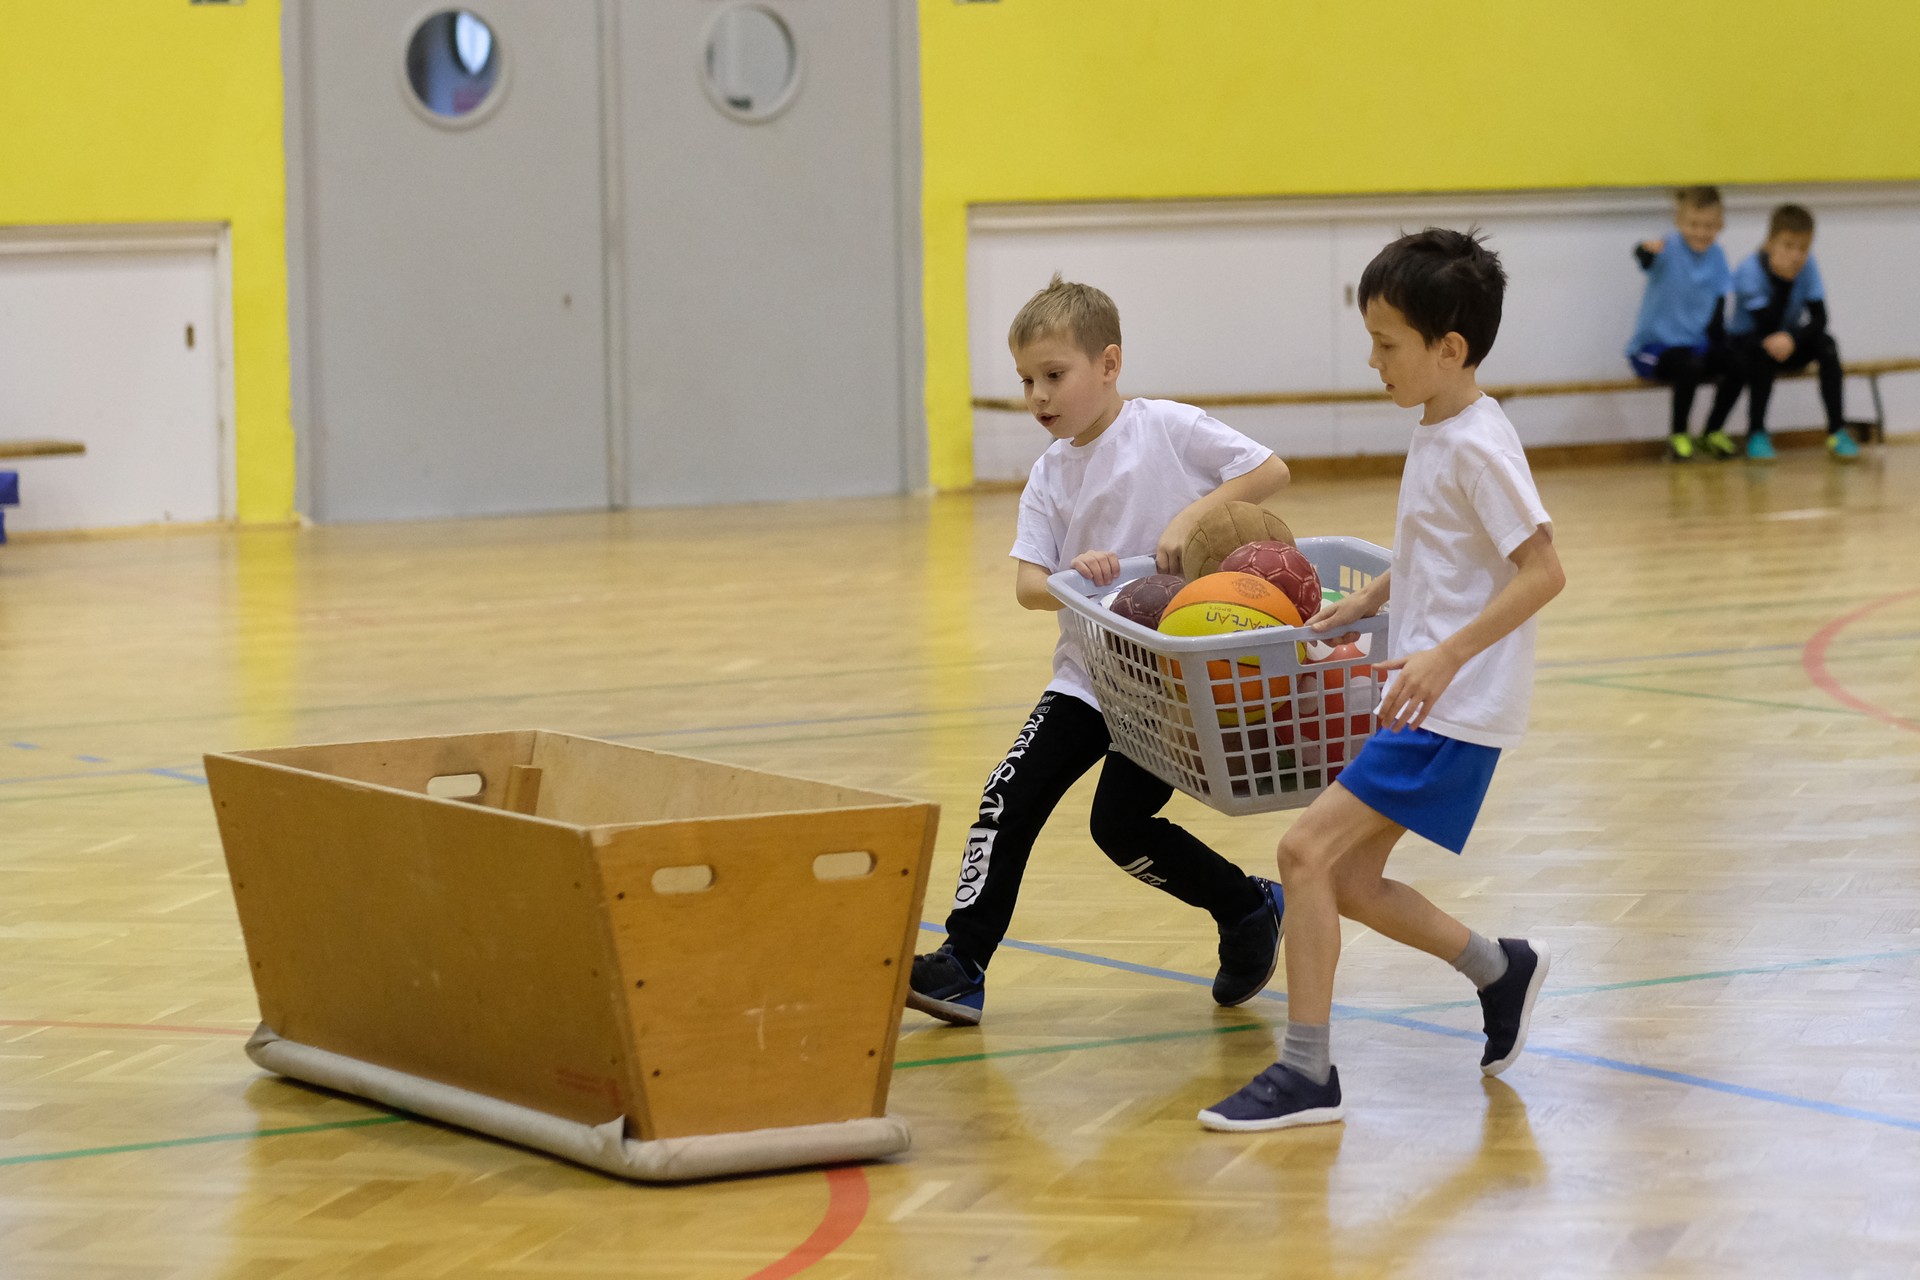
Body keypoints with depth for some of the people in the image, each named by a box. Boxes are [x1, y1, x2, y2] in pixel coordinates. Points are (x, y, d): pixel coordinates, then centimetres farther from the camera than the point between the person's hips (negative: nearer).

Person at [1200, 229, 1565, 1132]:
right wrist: (1368, 601, 16)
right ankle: (1501, 972, 29)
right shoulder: (1436, 433, 12)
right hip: (1423, 702, 10)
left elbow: (1541, 572, -21)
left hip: (1455, 709, -10)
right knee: (1351, 881, 13)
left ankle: (1306, 1073, -9)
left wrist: (1446, 654, -27)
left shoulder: (1477, 446, -17)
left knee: (1307, 850, -14)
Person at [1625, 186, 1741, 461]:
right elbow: (1644, 258, -40)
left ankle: (1713, 432, 6)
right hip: (1654, 345, -6)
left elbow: (1716, 309, 9)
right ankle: (1677, 436, -9)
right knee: (1689, 366, -33)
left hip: (1696, 343, 6)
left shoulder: (1716, 255, 2)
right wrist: (1647, 250, -63)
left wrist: (1720, 344, -2)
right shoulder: (1670, 248, -16)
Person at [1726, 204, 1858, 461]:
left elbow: (1819, 318, -18)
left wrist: (1792, 338, -37)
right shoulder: (1749, 271, -23)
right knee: (1763, 352, -36)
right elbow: (1766, 326, -30)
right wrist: (1784, 280, -34)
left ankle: (1837, 430, -20)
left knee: (1825, 343, -23)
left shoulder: (1807, 267, -12)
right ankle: (1756, 433, -23)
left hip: (1790, 345, 4)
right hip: (1745, 342, -4)